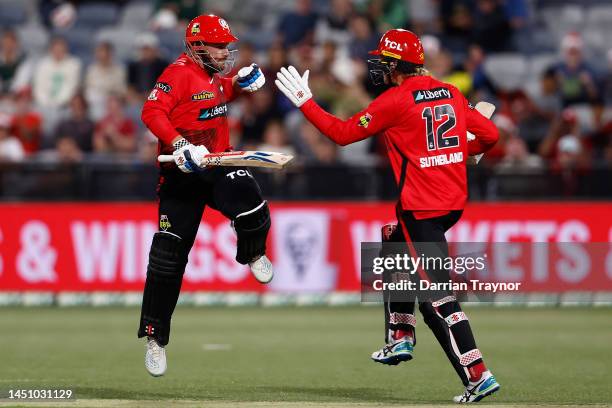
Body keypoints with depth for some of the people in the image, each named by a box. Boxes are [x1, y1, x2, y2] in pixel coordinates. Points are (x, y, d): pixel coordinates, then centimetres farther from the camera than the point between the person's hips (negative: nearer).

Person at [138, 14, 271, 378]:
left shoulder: (214, 75, 9)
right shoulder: (180, 73, -15)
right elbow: (152, 113, -26)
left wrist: (242, 82, 11)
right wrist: (180, 144, -38)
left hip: (219, 163, 5)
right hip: (182, 172, -5)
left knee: (251, 208, -25)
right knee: (169, 253, -3)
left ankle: (252, 254, 11)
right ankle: (155, 337, 7)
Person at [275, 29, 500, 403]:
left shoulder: (395, 100, -10)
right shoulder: (451, 94, 9)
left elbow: (342, 133, -7)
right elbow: (489, 135, 9)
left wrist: (305, 102, 1)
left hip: (422, 207, -8)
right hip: (455, 200, 8)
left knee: (436, 295, -7)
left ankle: (477, 376, -14)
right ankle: (401, 339, 31)